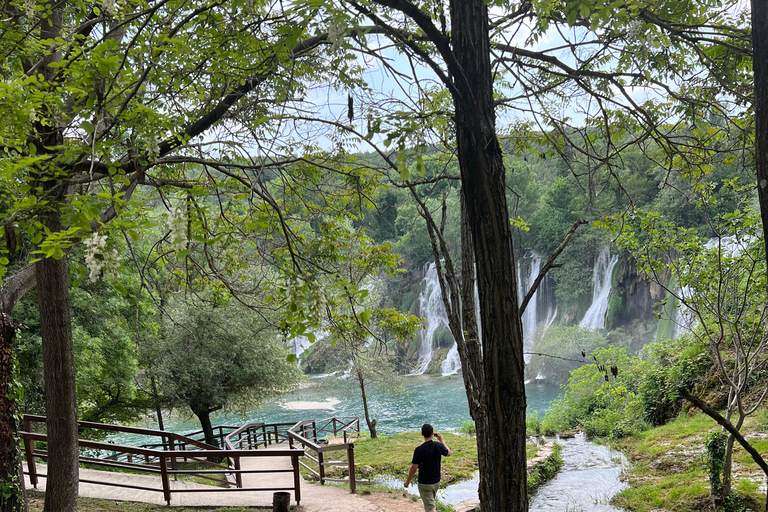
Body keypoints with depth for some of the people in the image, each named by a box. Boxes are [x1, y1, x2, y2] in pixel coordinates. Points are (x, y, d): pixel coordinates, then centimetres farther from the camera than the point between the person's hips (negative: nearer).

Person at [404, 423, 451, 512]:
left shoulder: (419, 450, -23)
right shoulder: (439, 445, -9)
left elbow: (414, 468, -17)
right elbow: (448, 453, 13)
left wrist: (407, 481, -3)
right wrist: (442, 440, 22)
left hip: (424, 484, -5)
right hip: (436, 482, 5)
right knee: (430, 502, 28)